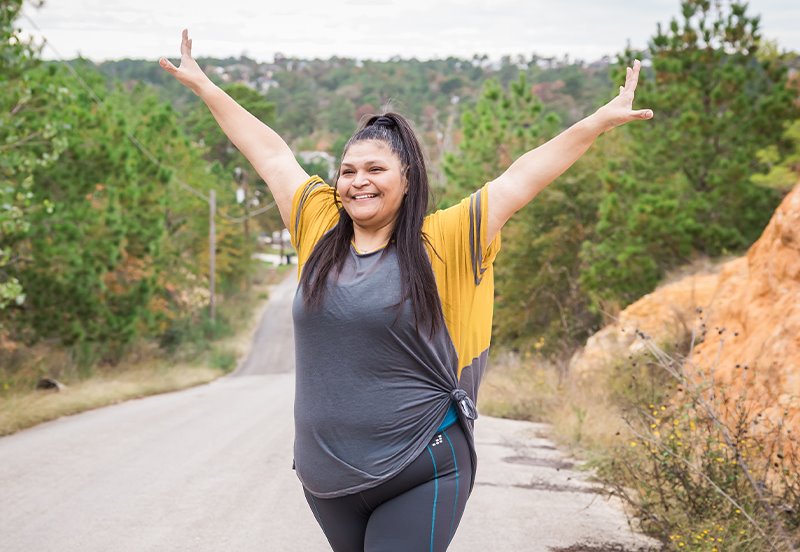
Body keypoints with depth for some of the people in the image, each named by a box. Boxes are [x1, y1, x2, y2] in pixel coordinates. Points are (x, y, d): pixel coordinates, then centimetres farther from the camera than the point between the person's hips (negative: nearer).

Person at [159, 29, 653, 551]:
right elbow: (269, 151, 12)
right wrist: (203, 85, 22)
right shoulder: (319, 229, 4)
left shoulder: (443, 241, -6)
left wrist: (599, 122, -5)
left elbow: (524, 176, -4)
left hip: (421, 476, -4)